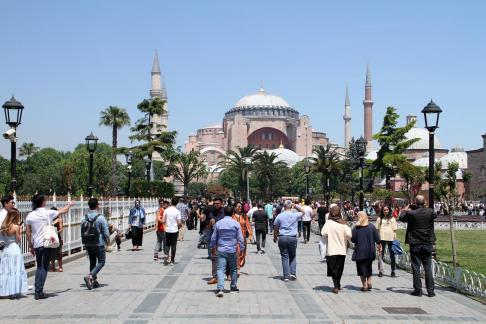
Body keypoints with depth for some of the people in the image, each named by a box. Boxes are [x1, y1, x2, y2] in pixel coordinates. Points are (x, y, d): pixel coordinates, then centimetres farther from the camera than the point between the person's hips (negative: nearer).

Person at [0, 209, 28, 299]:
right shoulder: (16, 227, -12)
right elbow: (18, 240, -8)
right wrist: (20, 231, 1)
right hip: (15, 249, -6)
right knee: (16, 271, 1)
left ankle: (8, 292, 14)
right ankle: (15, 292, 2)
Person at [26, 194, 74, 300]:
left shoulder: (30, 215, 2)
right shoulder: (48, 213, -7)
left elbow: (28, 233, 5)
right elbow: (63, 211, 10)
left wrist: (30, 246, 15)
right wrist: (69, 204, 30)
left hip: (36, 245, 4)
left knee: (39, 267, 17)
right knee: (44, 267, 0)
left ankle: (37, 291, 15)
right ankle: (39, 292, -4)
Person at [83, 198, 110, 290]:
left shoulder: (85, 218, 1)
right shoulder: (101, 218, -15)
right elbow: (106, 232, -11)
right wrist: (107, 240, 8)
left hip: (88, 244, 6)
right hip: (99, 244, -6)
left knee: (92, 262, 16)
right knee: (101, 262, 3)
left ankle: (94, 281, 19)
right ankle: (90, 276, -17)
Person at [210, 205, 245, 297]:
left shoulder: (218, 223, 2)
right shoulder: (236, 224, -3)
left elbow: (213, 237, 8)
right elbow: (240, 238, -2)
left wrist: (213, 247, 22)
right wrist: (241, 248, 8)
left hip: (221, 250, 0)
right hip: (232, 250, 0)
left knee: (220, 269, -5)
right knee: (233, 269, 16)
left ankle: (220, 288, -20)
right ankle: (233, 287, 27)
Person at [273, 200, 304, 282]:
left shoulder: (279, 216, -1)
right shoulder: (295, 215, -3)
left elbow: (275, 228, 6)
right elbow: (302, 211, 19)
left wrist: (275, 237, 20)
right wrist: (296, 206, 10)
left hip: (282, 238, 0)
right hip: (292, 238, 0)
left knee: (285, 257, 5)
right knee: (292, 256, 16)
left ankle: (286, 276, 3)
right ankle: (293, 273, 4)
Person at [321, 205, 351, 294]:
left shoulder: (329, 223, -10)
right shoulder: (343, 223, -4)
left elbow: (323, 233, -17)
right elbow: (349, 235, -10)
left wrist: (329, 236, 3)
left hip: (332, 250, -3)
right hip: (342, 250, 3)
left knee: (333, 269, 6)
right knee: (339, 268, 18)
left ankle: (336, 286, -4)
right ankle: (338, 285, 31)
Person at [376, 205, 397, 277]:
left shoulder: (392, 219, 7)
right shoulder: (379, 219, 8)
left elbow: (394, 230, 6)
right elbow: (377, 229, 8)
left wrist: (395, 239, -3)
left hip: (390, 238, 0)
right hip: (382, 238, 0)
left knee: (392, 255, 5)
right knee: (381, 254, 0)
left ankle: (393, 271, 12)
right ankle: (380, 271, 5)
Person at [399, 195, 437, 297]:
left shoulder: (411, 213, -13)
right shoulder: (430, 212, -6)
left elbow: (401, 218, 6)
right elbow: (435, 215, 19)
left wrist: (405, 209, 24)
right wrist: (425, 207, 31)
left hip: (415, 244, -2)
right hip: (428, 244, 2)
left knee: (416, 268, 4)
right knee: (428, 268, 8)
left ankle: (418, 290, 5)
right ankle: (431, 290, 8)